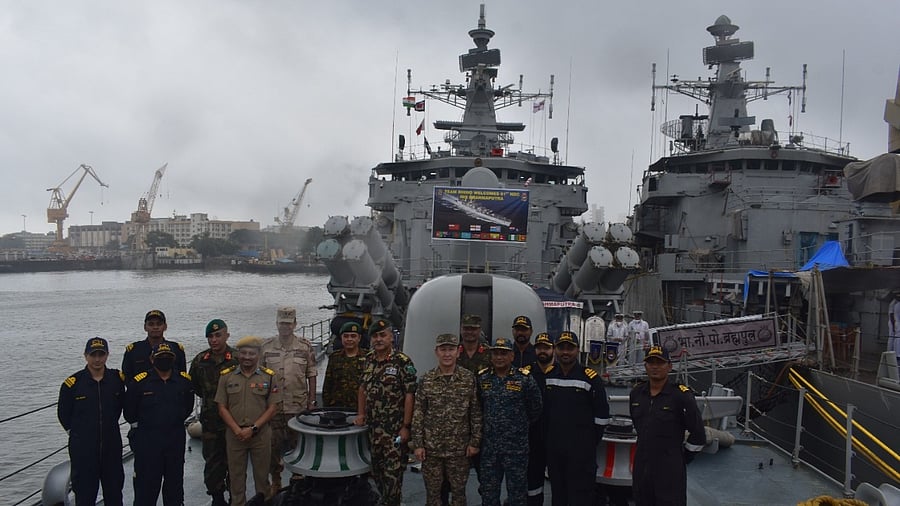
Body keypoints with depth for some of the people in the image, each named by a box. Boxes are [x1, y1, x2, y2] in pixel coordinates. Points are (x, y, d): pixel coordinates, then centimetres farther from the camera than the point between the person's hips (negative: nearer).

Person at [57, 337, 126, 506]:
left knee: (114, 488, 14)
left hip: (112, 445, 3)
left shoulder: (117, 378, -1)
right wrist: (74, 432, 4)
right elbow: (63, 413, 4)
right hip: (82, 448, -2)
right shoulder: (73, 383, -9)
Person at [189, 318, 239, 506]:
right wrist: (209, 399, 13)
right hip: (210, 420, 3)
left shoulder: (237, 359, -11)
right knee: (212, 461, 9)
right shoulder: (200, 360, 3)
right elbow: (194, 385, 18)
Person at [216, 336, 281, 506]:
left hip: (261, 434, -1)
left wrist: (253, 428, -11)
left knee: (262, 474, 7)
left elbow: (273, 407, -2)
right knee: (236, 475, 9)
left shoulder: (268, 376, 0)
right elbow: (222, 407, 2)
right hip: (234, 434, 1)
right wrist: (237, 429, -10)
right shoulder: (226, 376, 3)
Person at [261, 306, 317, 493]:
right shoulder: (266, 347, 2)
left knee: (298, 444, 8)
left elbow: (311, 375, 2)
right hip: (272, 406, 1)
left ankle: (298, 478, 24)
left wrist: (311, 401, 0)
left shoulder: (305, 346, -1)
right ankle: (275, 482, 23)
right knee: (273, 445, 8)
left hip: (298, 406, -1)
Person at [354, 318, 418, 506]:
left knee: (393, 469, -4)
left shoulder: (403, 362, -10)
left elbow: (409, 395, -13)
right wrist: (360, 414, 8)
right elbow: (363, 388, 18)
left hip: (394, 428, -6)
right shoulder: (369, 360, 9)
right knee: (376, 468, 15)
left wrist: (406, 426, -15)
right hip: (373, 426, 6)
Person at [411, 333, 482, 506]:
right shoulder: (426, 380, -2)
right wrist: (417, 444, -4)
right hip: (431, 447, 1)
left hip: (459, 447, 0)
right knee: (432, 491, 10)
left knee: (458, 491, 11)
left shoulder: (469, 378, -3)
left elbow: (476, 413, 0)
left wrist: (475, 442, -3)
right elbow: (418, 414, 0)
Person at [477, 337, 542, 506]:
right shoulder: (482, 378, 3)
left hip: (516, 447, -3)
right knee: (488, 491, 13)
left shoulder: (525, 379, -7)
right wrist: (488, 425, 12)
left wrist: (521, 426, 9)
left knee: (517, 491, 6)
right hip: (489, 446, 3)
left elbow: (535, 409, 2)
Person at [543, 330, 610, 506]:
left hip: (581, 451, -4)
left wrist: (590, 442, 0)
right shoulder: (547, 375, 4)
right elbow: (540, 410, 13)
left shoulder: (591, 378, -8)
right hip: (553, 449, 4)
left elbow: (602, 414, -3)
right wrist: (545, 438, 11)